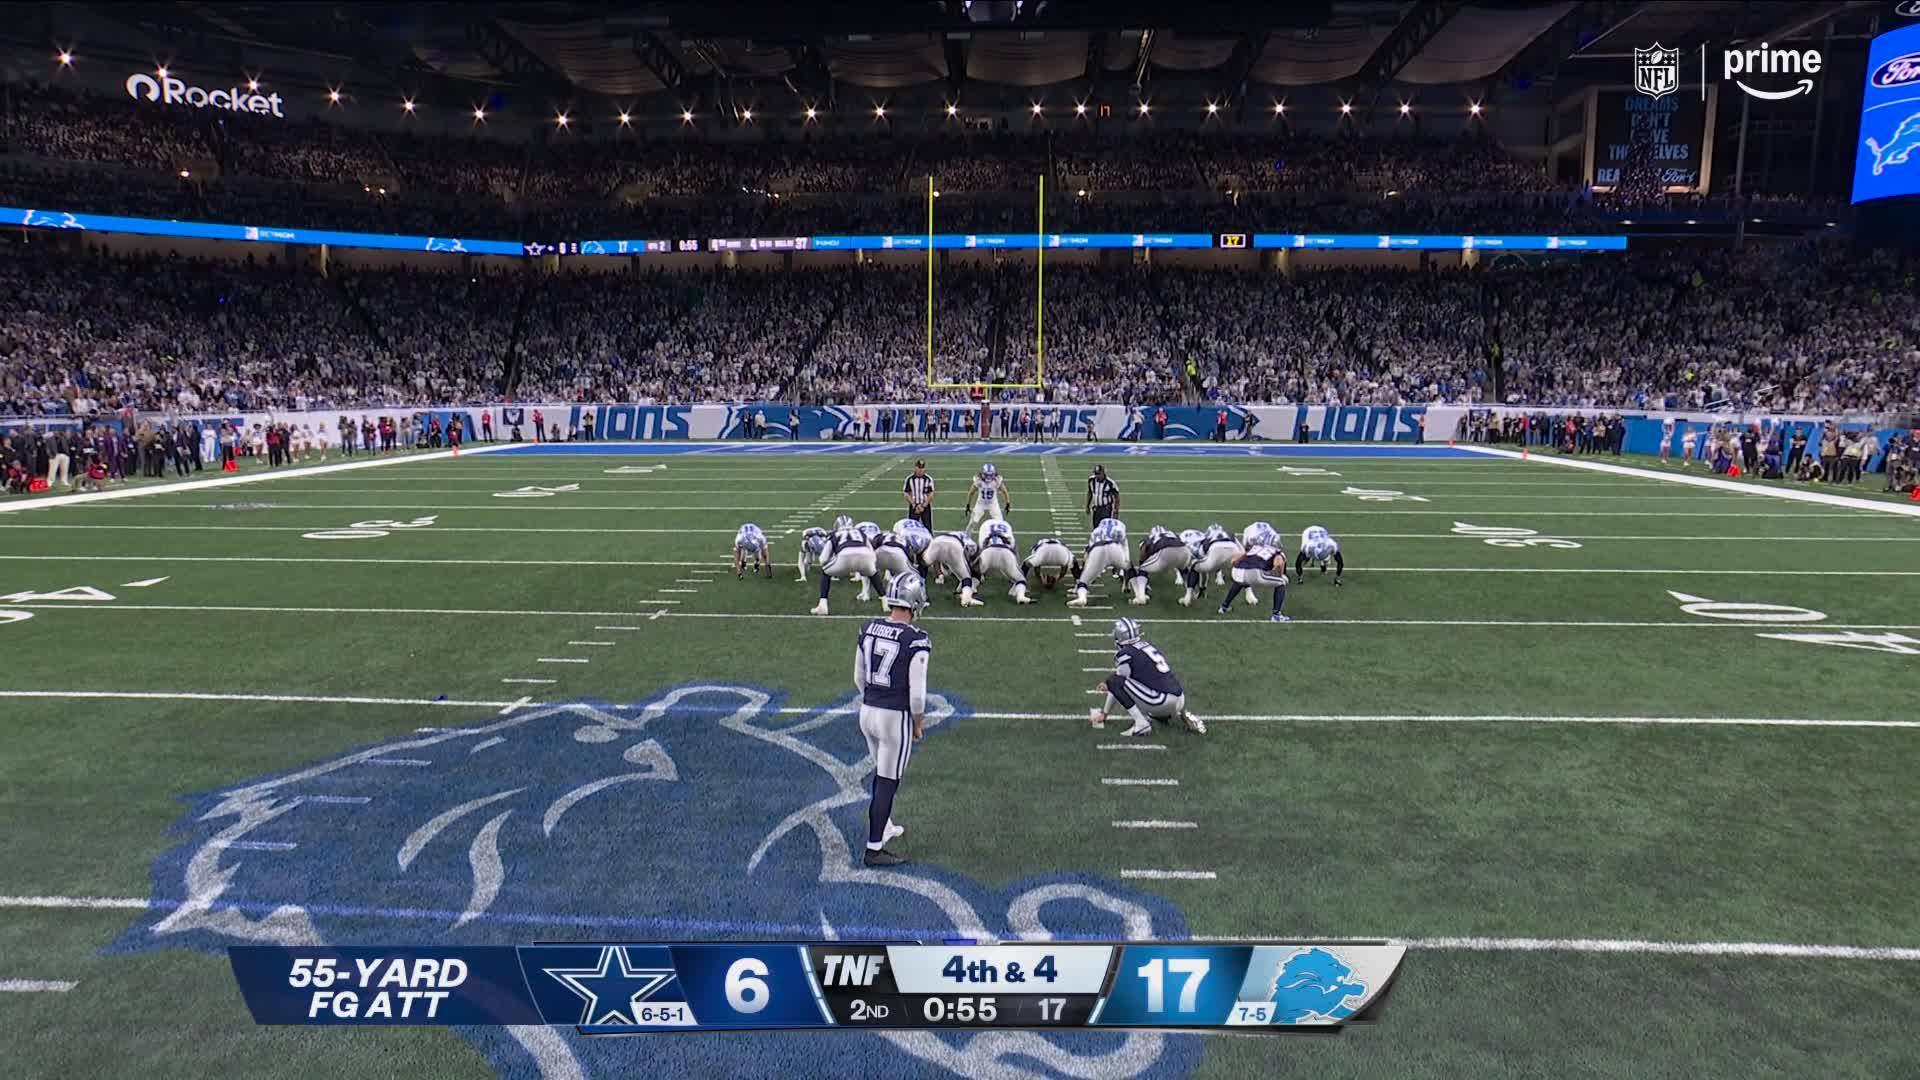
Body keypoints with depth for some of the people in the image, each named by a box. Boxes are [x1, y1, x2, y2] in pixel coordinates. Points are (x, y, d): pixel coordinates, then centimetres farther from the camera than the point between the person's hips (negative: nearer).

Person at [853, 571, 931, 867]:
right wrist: (919, 722, 0)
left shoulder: (867, 630, -1)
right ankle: (874, 849, 13)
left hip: (867, 711, 6)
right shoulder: (917, 640, -19)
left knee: (883, 774, 25)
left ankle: (885, 828, 42)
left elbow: (858, 678, 9)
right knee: (887, 782, 5)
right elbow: (917, 692, -16)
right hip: (896, 717, -6)